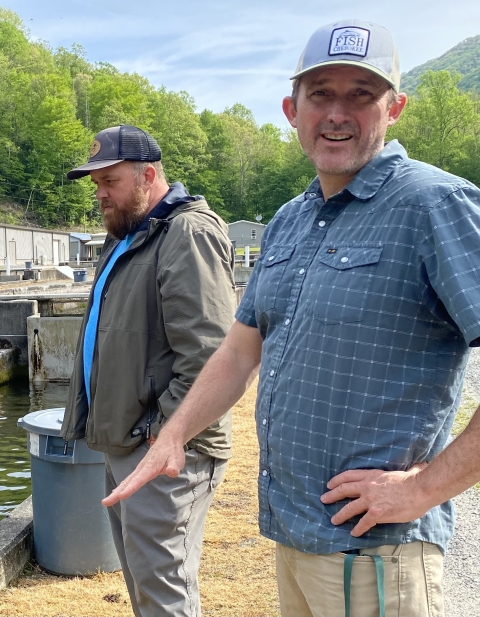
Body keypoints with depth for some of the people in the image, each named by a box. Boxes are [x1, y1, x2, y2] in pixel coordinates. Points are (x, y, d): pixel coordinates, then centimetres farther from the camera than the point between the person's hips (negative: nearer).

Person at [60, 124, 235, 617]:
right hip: (122, 443, 10)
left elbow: (207, 351, -24)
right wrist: (103, 422, 18)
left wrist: (168, 429, -19)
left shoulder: (188, 234, -14)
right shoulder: (127, 238, 17)